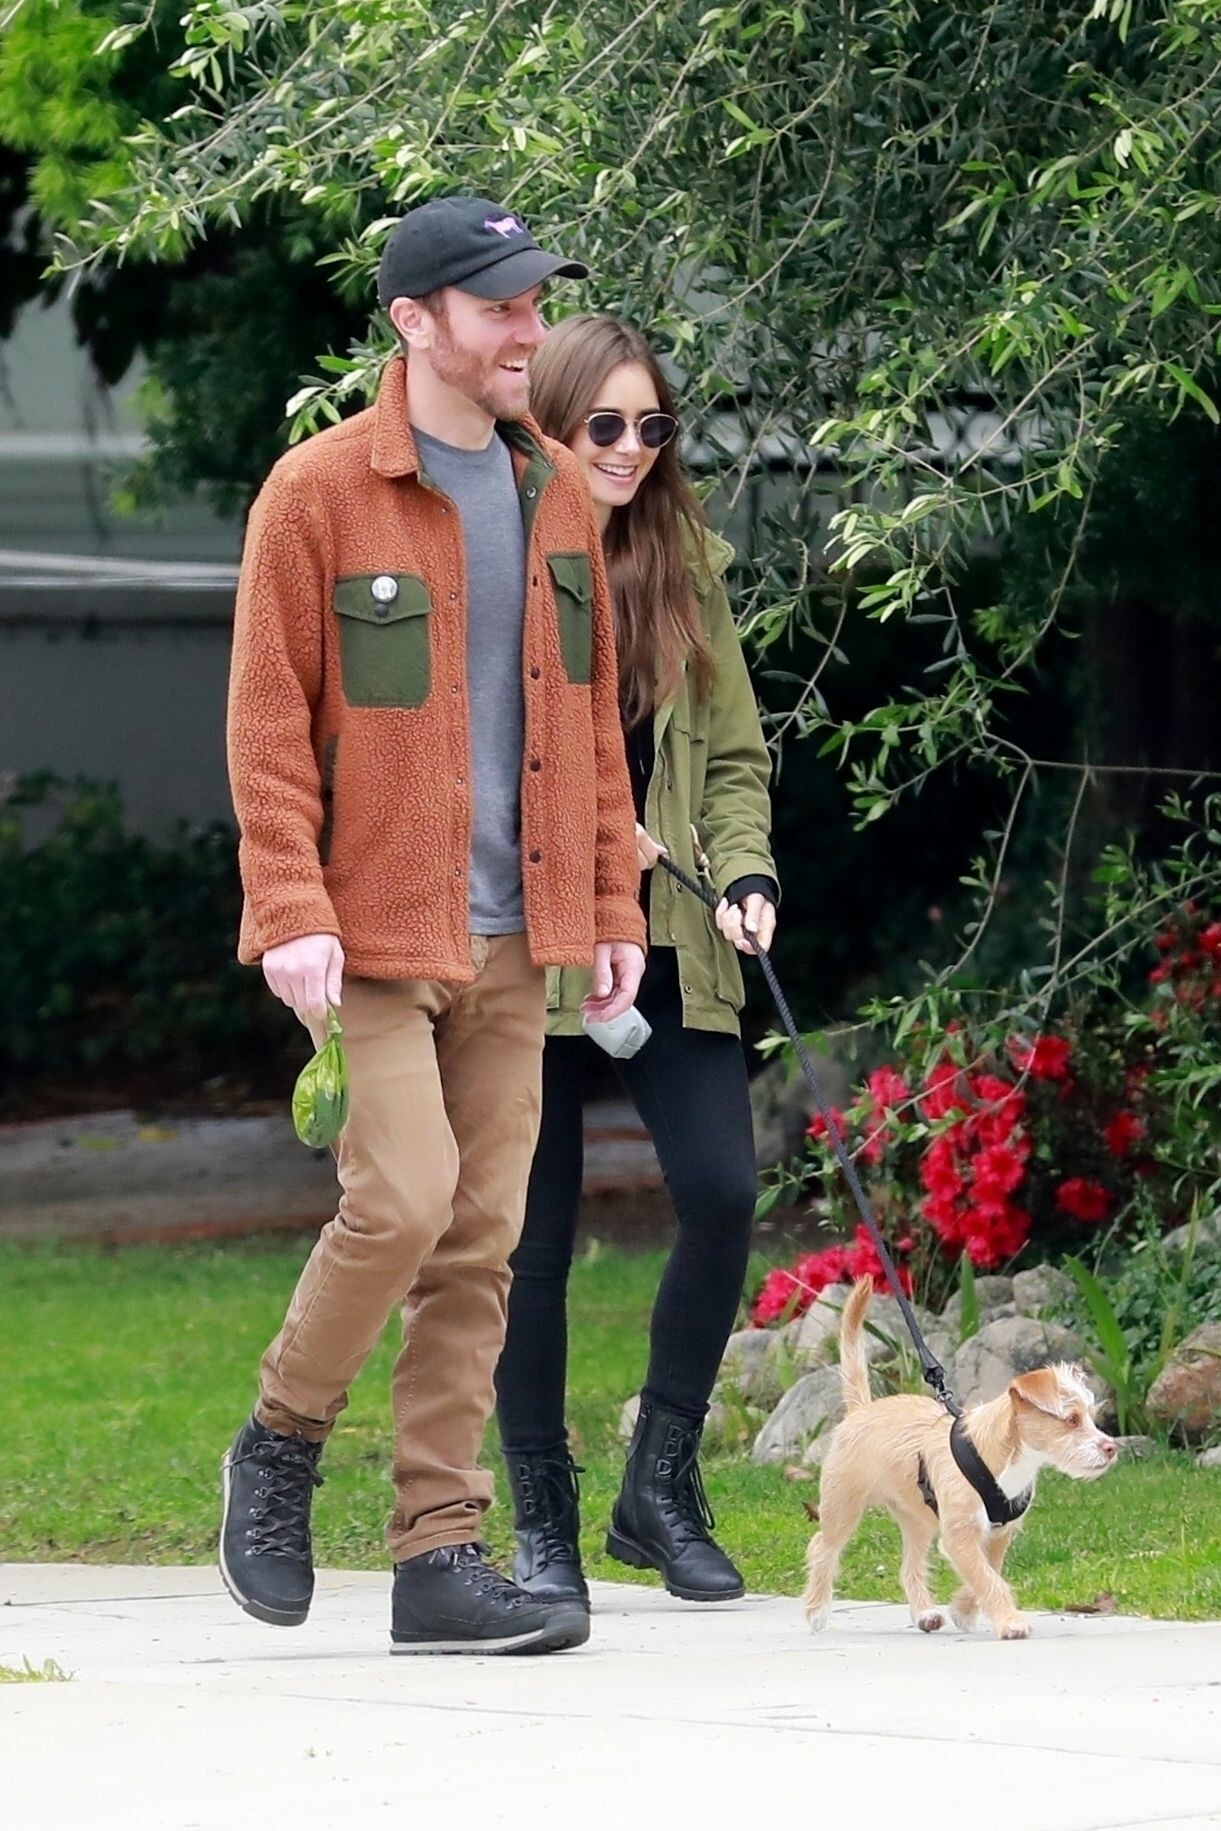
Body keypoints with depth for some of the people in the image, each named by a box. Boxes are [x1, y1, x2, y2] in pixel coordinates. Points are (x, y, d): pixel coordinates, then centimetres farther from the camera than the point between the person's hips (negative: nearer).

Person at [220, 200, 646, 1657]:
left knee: (482, 1240, 4)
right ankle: (279, 1445, 8)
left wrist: (612, 905, 12)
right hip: (373, 929, -6)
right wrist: (289, 910, -15)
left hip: (513, 935, 6)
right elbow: (266, 720, -7)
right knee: (401, 1198, -17)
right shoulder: (318, 493, -6)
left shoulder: (555, 496, 12)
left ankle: (440, 1556, 7)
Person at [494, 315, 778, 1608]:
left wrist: (743, 876, -6)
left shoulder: (686, 568, 10)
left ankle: (661, 1483, 4)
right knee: (532, 1236, 2)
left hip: (665, 949, 3)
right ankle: (542, 1523, 14)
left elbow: (734, 754, 10)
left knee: (722, 1189, -12)